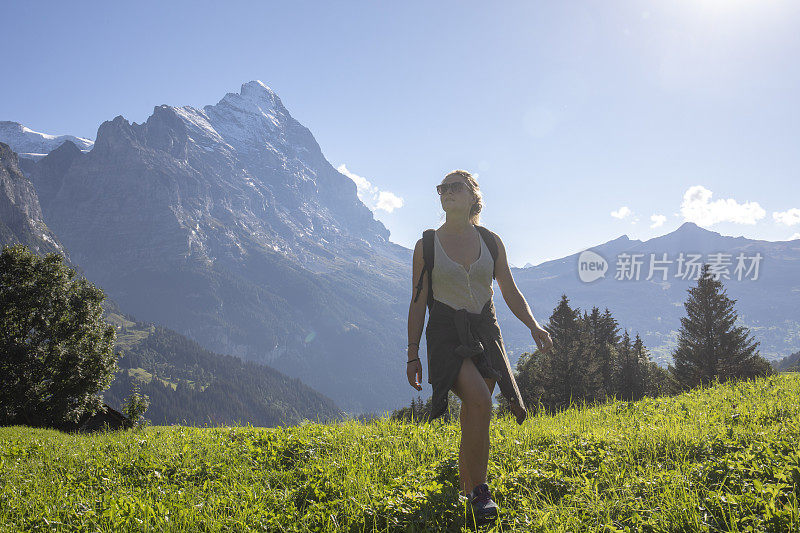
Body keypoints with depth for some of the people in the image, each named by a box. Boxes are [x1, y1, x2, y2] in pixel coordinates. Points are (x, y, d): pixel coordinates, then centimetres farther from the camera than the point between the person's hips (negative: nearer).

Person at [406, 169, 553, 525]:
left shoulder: (491, 241, 7)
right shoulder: (427, 245, 1)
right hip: (446, 334, -3)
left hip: (485, 333, 3)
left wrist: (533, 325, -7)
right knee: (480, 402, -25)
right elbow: (418, 303, 3)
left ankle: (466, 493, 21)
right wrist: (413, 354, -1)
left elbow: (511, 292, 10)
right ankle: (479, 491, -12)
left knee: (472, 423, 3)